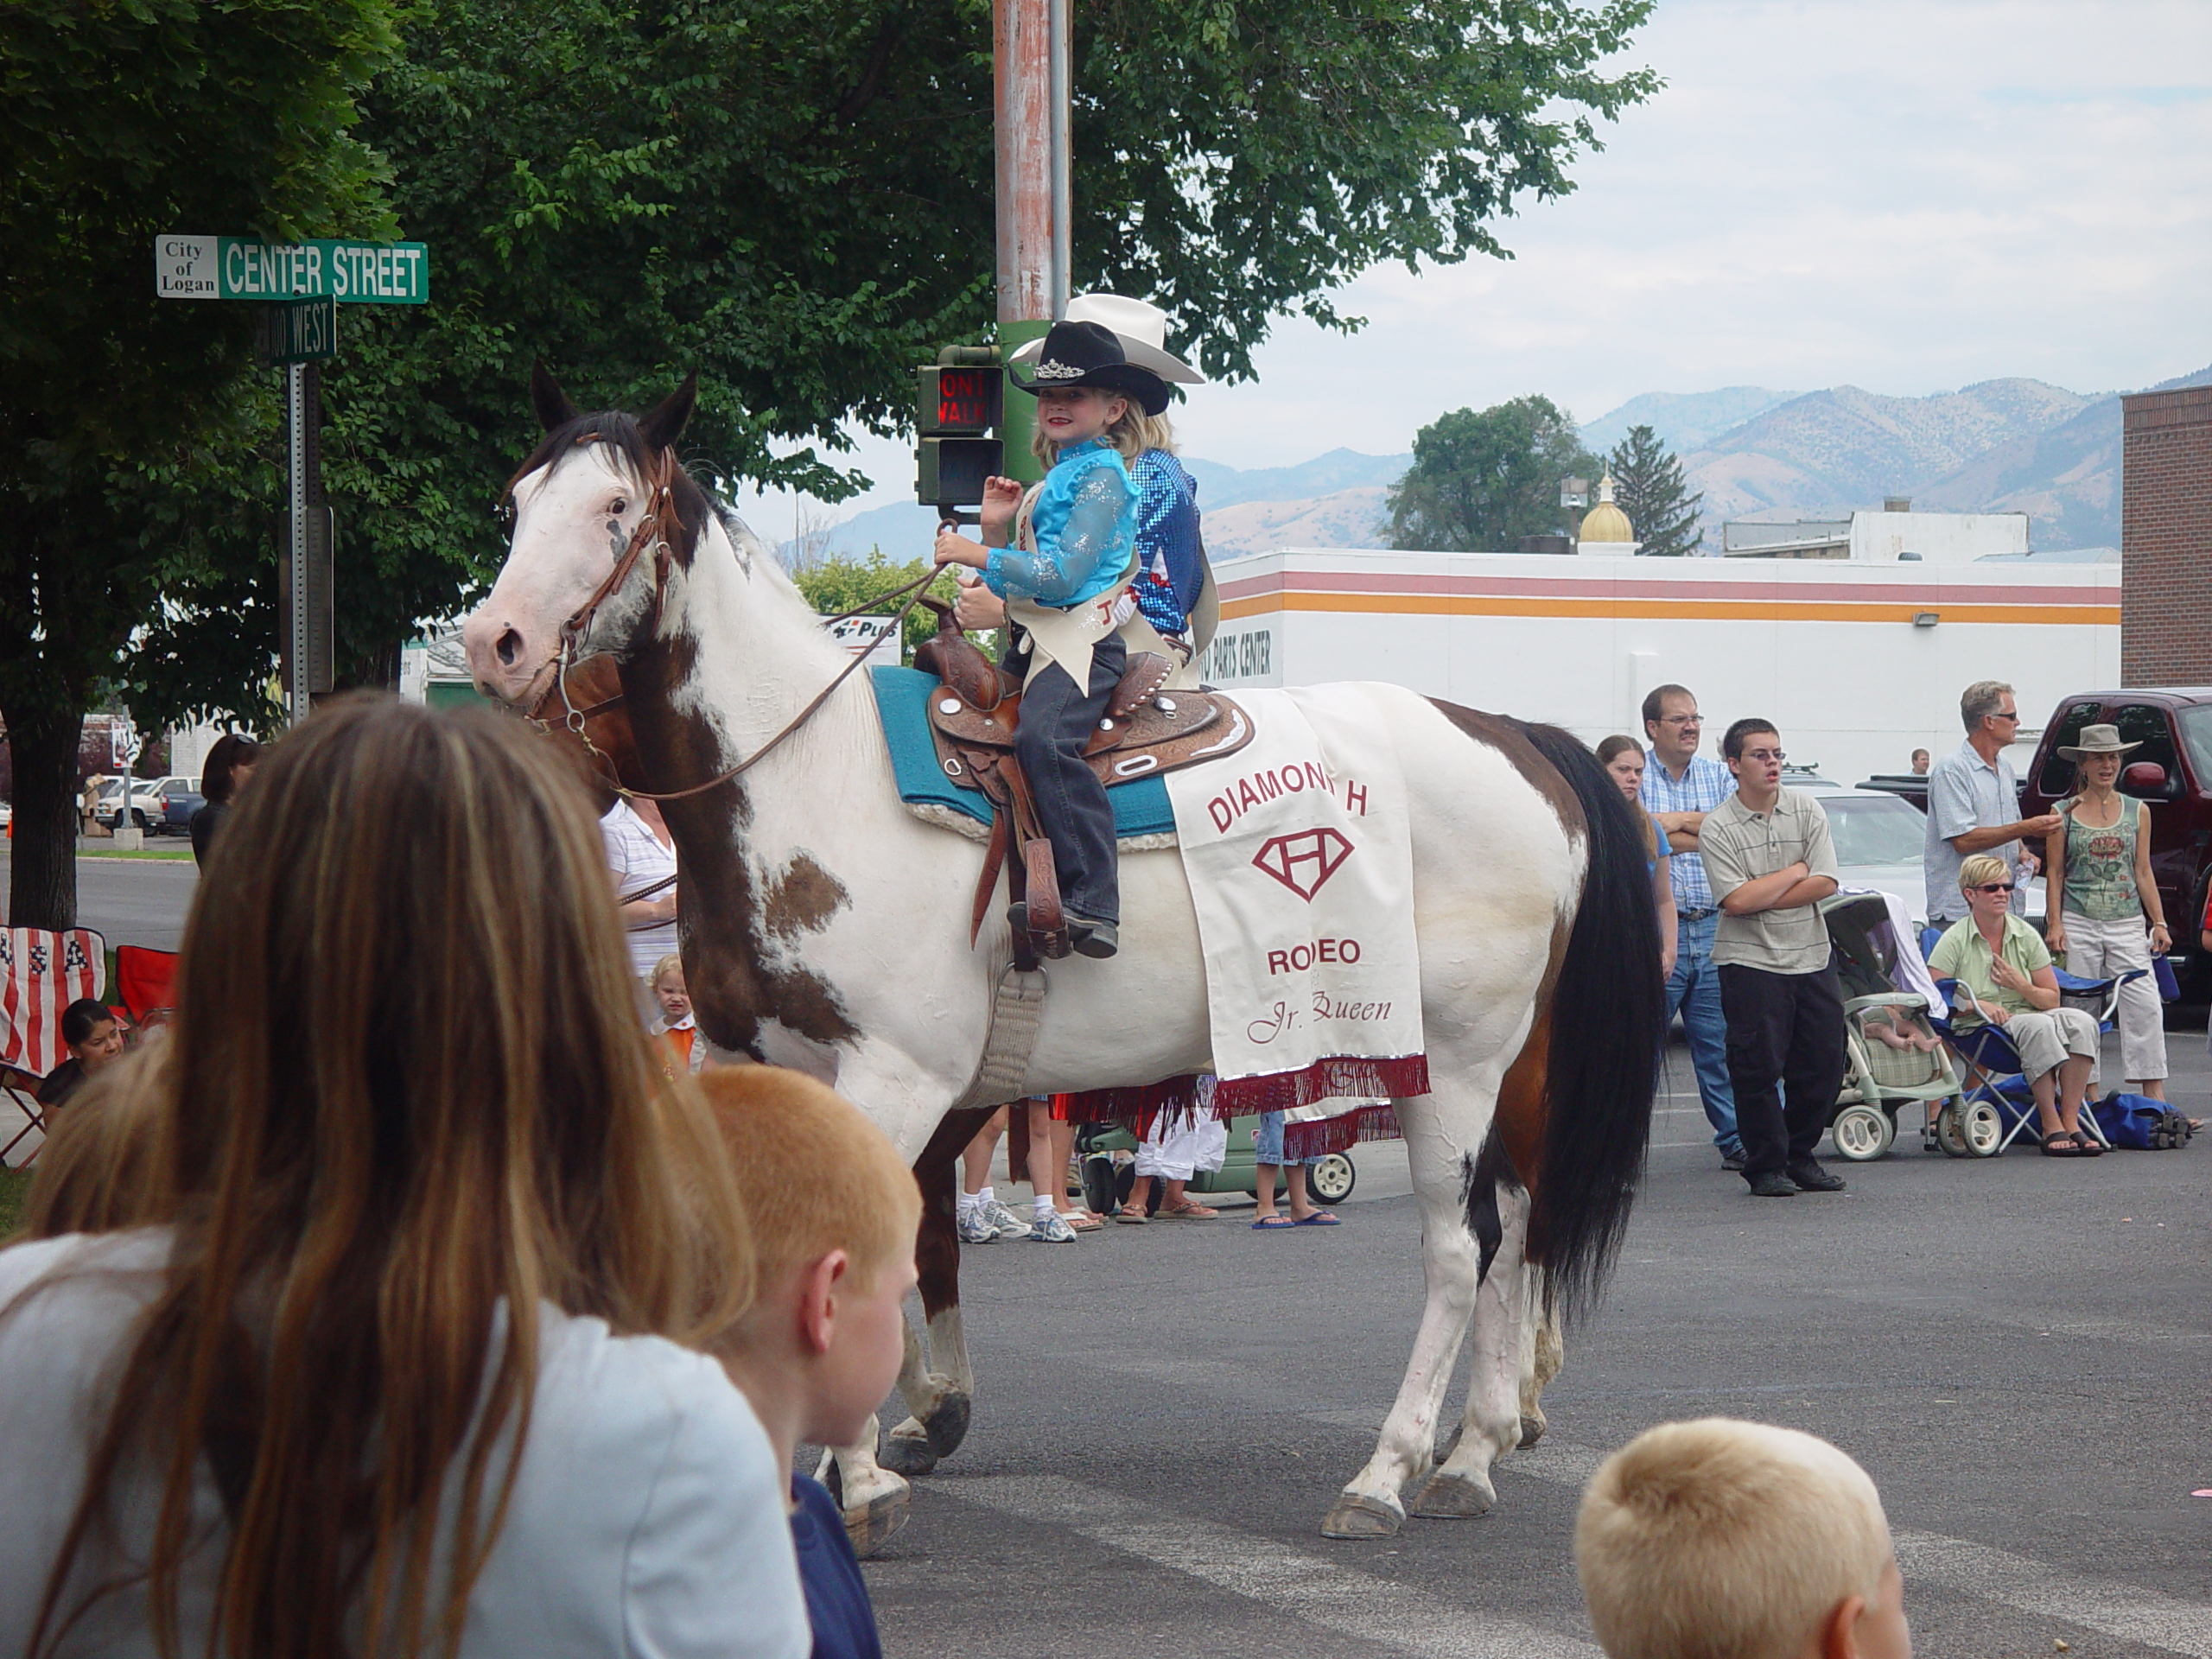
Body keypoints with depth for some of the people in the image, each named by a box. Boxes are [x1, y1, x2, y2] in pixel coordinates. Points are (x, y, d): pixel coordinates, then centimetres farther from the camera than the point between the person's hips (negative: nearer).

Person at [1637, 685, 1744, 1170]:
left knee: (1721, 1043, 7)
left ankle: (1736, 1141, 13)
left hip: (1714, 929, 4)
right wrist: (1708, 833, -9)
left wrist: (1680, 820, -9)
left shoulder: (1718, 776, 14)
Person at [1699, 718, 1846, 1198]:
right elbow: (1737, 901, -17)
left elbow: (1825, 884, -6)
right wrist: (1795, 873, -8)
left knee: (1823, 1064, 5)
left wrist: (1761, 899, -13)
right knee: (1758, 1068, -5)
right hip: (1751, 961, -4)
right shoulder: (1717, 828, -6)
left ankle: (1801, 1158, 20)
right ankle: (1766, 1167, 6)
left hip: (1812, 956, 4)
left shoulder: (1807, 810, 4)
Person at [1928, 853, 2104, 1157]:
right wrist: (1975, 1005, -19)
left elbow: (2052, 999, 10)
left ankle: (2071, 1121, -28)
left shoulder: (2026, 936, 10)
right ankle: (2051, 1127, -32)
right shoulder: (1955, 940, -2)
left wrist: (2021, 986, -9)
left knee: (2081, 1022, -25)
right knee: (2038, 1025, -35)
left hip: (2026, 1015, 5)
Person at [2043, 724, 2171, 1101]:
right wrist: (2055, 925, -5)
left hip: (2127, 924, 1)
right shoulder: (2064, 814, 6)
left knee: (2144, 1006, -9)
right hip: (2079, 924, -1)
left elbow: (2143, 873, 12)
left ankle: (2154, 1096, -11)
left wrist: (2159, 923, 5)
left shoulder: (2137, 812, 12)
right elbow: (2055, 874, 5)